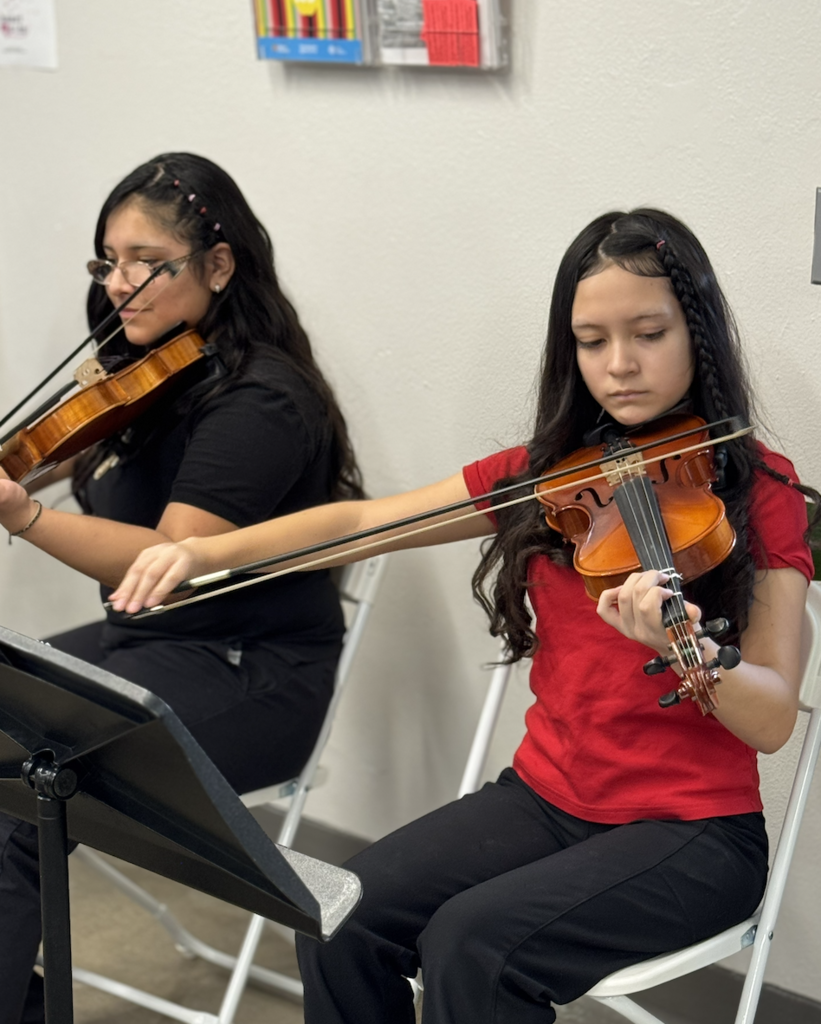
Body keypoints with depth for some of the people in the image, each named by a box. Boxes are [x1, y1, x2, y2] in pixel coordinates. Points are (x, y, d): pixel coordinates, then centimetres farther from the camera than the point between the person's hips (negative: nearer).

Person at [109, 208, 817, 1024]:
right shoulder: (548, 471, 7)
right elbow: (363, 521, 6)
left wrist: (681, 645, -36)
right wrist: (202, 551, -7)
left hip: (693, 830, -4)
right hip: (545, 796, 5)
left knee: (472, 943, -27)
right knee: (342, 918, -16)